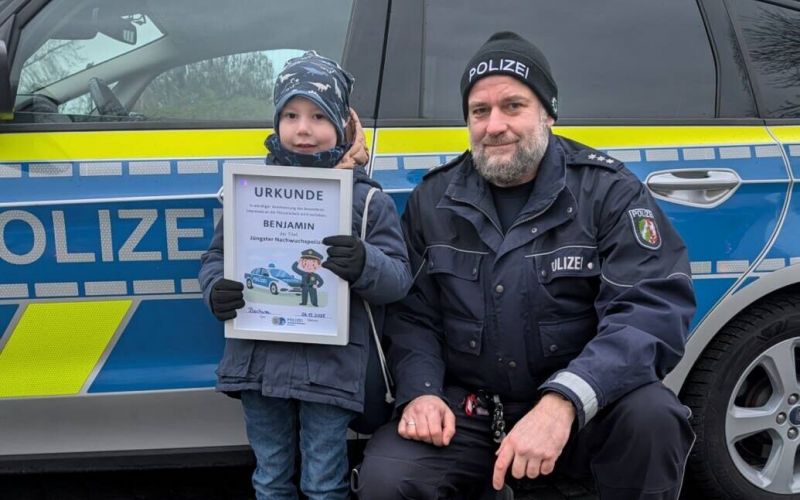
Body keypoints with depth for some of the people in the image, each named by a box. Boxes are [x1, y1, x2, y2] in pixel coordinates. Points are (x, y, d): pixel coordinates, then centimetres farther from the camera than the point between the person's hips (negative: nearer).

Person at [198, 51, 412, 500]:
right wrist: (216, 291, -10)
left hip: (330, 367, -3)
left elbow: (399, 277, -6)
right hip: (258, 362, 3)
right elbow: (217, 257, 11)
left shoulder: (368, 199, -2)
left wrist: (365, 264, -27)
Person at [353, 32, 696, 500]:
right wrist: (420, 392, -14)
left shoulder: (609, 191, -7)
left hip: (584, 406, -2)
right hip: (466, 407, 3)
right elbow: (412, 313, 9)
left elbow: (654, 309, -19)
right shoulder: (434, 199, 5)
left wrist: (564, 401, -34)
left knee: (652, 416, -34)